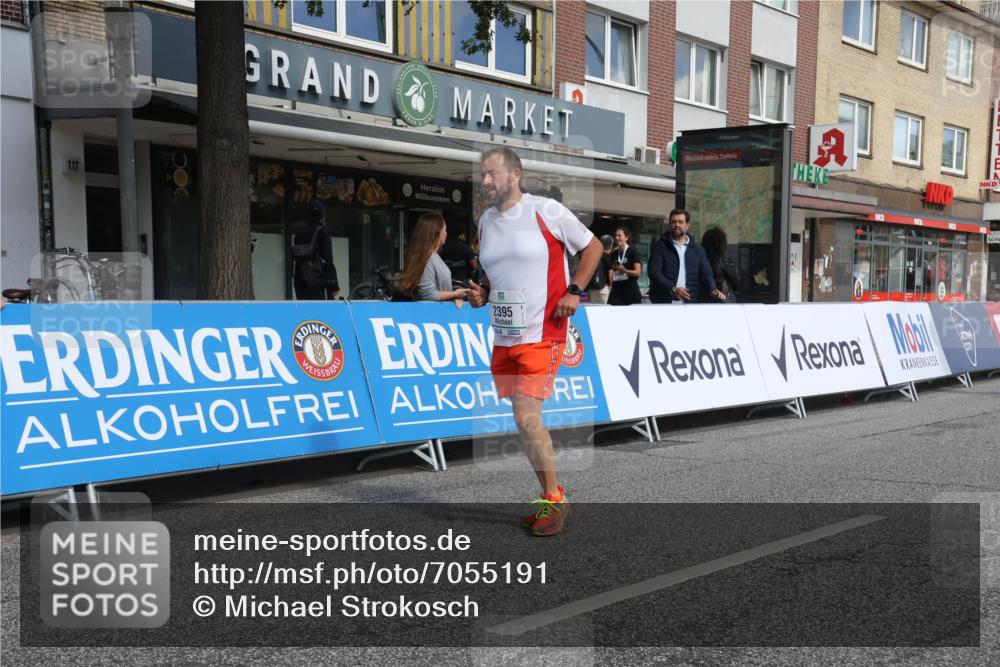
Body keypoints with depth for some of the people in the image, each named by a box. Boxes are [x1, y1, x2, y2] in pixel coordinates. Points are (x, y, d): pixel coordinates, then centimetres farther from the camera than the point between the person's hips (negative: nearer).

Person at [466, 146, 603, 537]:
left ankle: (554, 500, 6)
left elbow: (593, 247, 2)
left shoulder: (547, 211, -7)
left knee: (527, 419, -13)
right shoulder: (485, 221, 11)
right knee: (524, 422, 9)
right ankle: (551, 497, 24)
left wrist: (574, 290, -8)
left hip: (541, 335, -6)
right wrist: (481, 295, 5)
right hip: (503, 338, 7)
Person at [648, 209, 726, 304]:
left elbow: (706, 273, 6)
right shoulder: (659, 246, 2)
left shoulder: (698, 250, 12)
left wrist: (712, 291, -17)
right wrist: (672, 288, -26)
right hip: (662, 305, -3)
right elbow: (654, 272, -10)